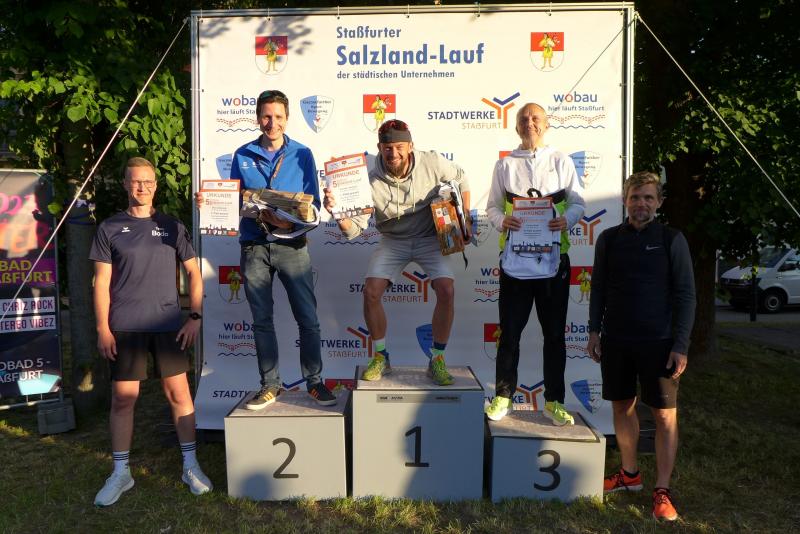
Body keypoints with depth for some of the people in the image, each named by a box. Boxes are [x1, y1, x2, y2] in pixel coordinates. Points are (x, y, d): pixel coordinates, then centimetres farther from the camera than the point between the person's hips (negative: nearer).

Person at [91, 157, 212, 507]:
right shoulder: (110, 228, 6)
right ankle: (120, 473, 20)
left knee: (178, 393, 2)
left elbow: (194, 273, 8)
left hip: (168, 326, 1)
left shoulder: (171, 227, 9)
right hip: (124, 328, 0)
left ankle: (191, 466, 15)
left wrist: (195, 316, -2)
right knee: (123, 398, 5)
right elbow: (101, 282, 4)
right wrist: (102, 328, -3)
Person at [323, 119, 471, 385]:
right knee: (371, 291, -16)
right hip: (393, 242, 0)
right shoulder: (371, 181, -20)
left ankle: (437, 360, -2)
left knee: (446, 291, -20)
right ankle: (381, 358, 6)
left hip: (430, 239, 0)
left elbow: (461, 179, 3)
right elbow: (354, 229, -22)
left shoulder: (432, 163, -18)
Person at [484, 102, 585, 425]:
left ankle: (554, 401, 22)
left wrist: (567, 219, -13)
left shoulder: (561, 161, 8)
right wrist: (502, 220, -12)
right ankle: (502, 396, 21)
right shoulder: (505, 165, 9)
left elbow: (578, 201, 8)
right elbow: (493, 206, 9)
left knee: (554, 334, 8)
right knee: (509, 332, 6)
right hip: (515, 262, 0)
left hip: (553, 260, 0)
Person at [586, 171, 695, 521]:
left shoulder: (672, 240, -2)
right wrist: (594, 330, 4)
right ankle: (629, 474, 29)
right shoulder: (609, 239, 6)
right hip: (615, 340, 3)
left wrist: (680, 345, -8)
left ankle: (662, 491, 11)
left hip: (658, 342, -3)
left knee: (665, 414, 0)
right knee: (622, 406, 12)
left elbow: (685, 294, -2)